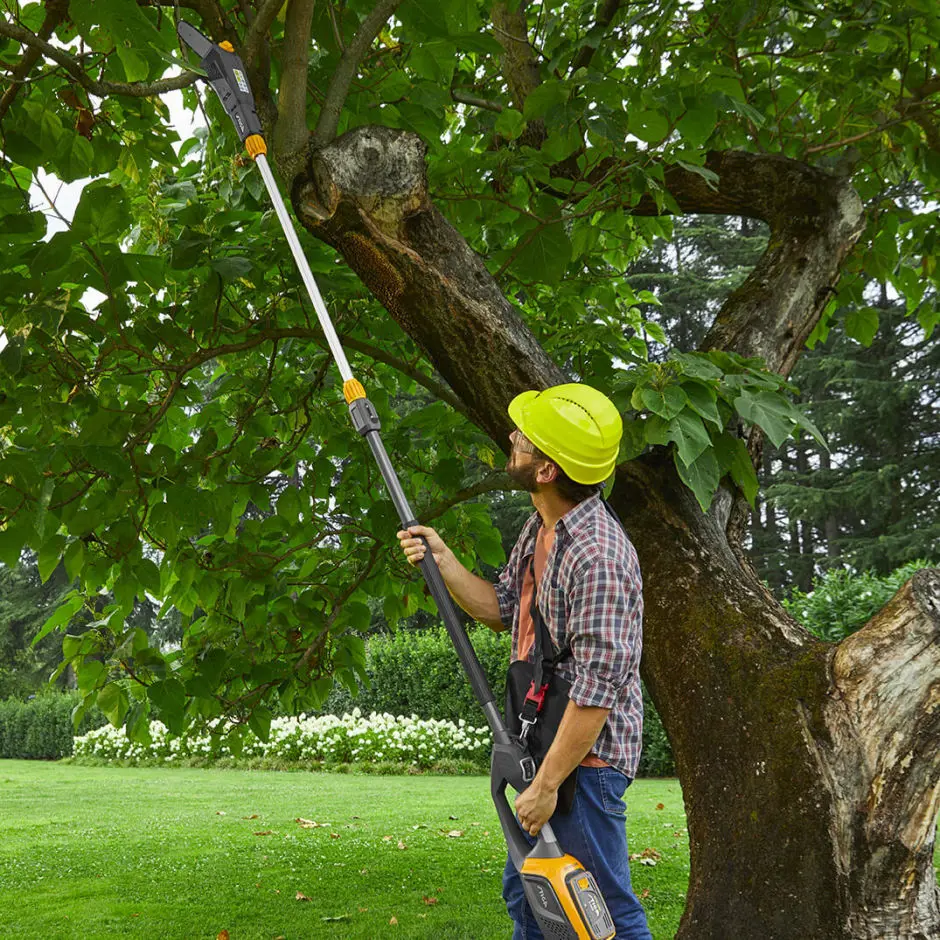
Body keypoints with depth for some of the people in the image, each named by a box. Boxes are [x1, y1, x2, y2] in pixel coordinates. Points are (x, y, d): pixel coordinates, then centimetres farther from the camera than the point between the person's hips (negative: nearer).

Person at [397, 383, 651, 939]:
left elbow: (596, 689, -25)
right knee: (525, 894, 20)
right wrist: (442, 560, 5)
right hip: (542, 742, 10)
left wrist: (547, 783, -21)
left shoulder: (599, 556, -25)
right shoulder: (541, 528, 8)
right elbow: (504, 611, 19)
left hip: (585, 754, -10)